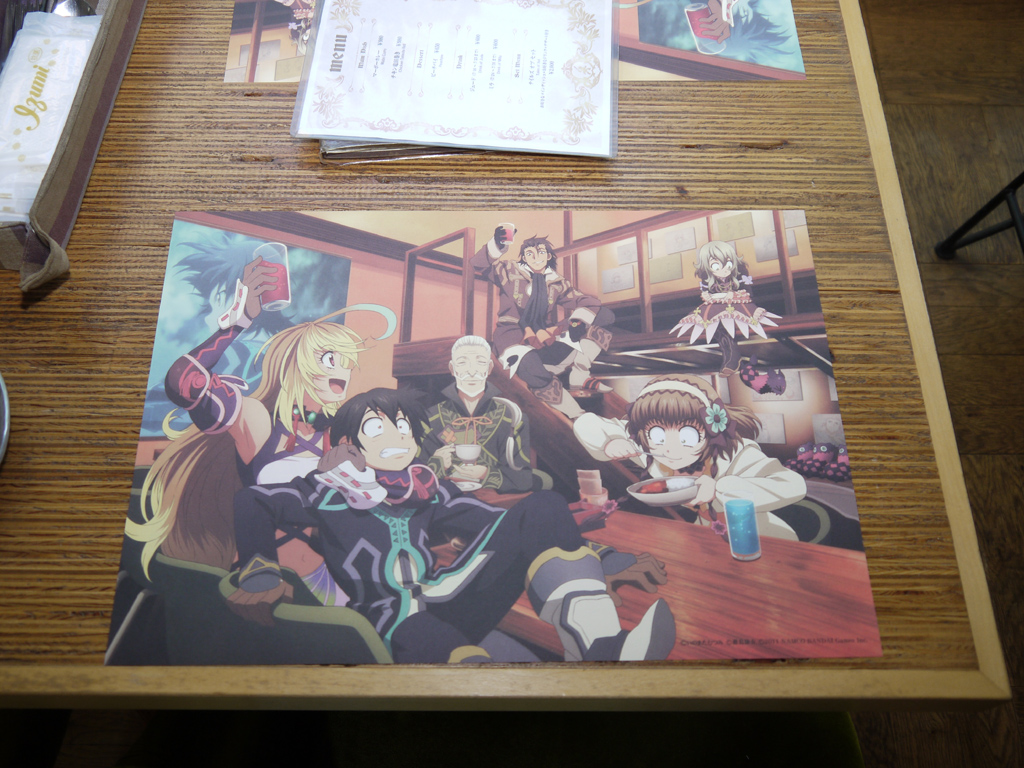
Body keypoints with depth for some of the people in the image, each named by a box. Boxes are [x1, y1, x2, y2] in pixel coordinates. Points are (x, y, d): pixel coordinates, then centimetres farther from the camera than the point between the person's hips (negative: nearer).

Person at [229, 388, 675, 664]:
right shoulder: (333, 491, 15)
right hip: (389, 620, -4)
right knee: (421, 636, -42)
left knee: (543, 509, -7)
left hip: (449, 602, 5)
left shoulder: (429, 490, 23)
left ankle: (600, 651, -27)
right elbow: (254, 503, 6)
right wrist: (260, 576, -13)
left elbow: (502, 526, 18)